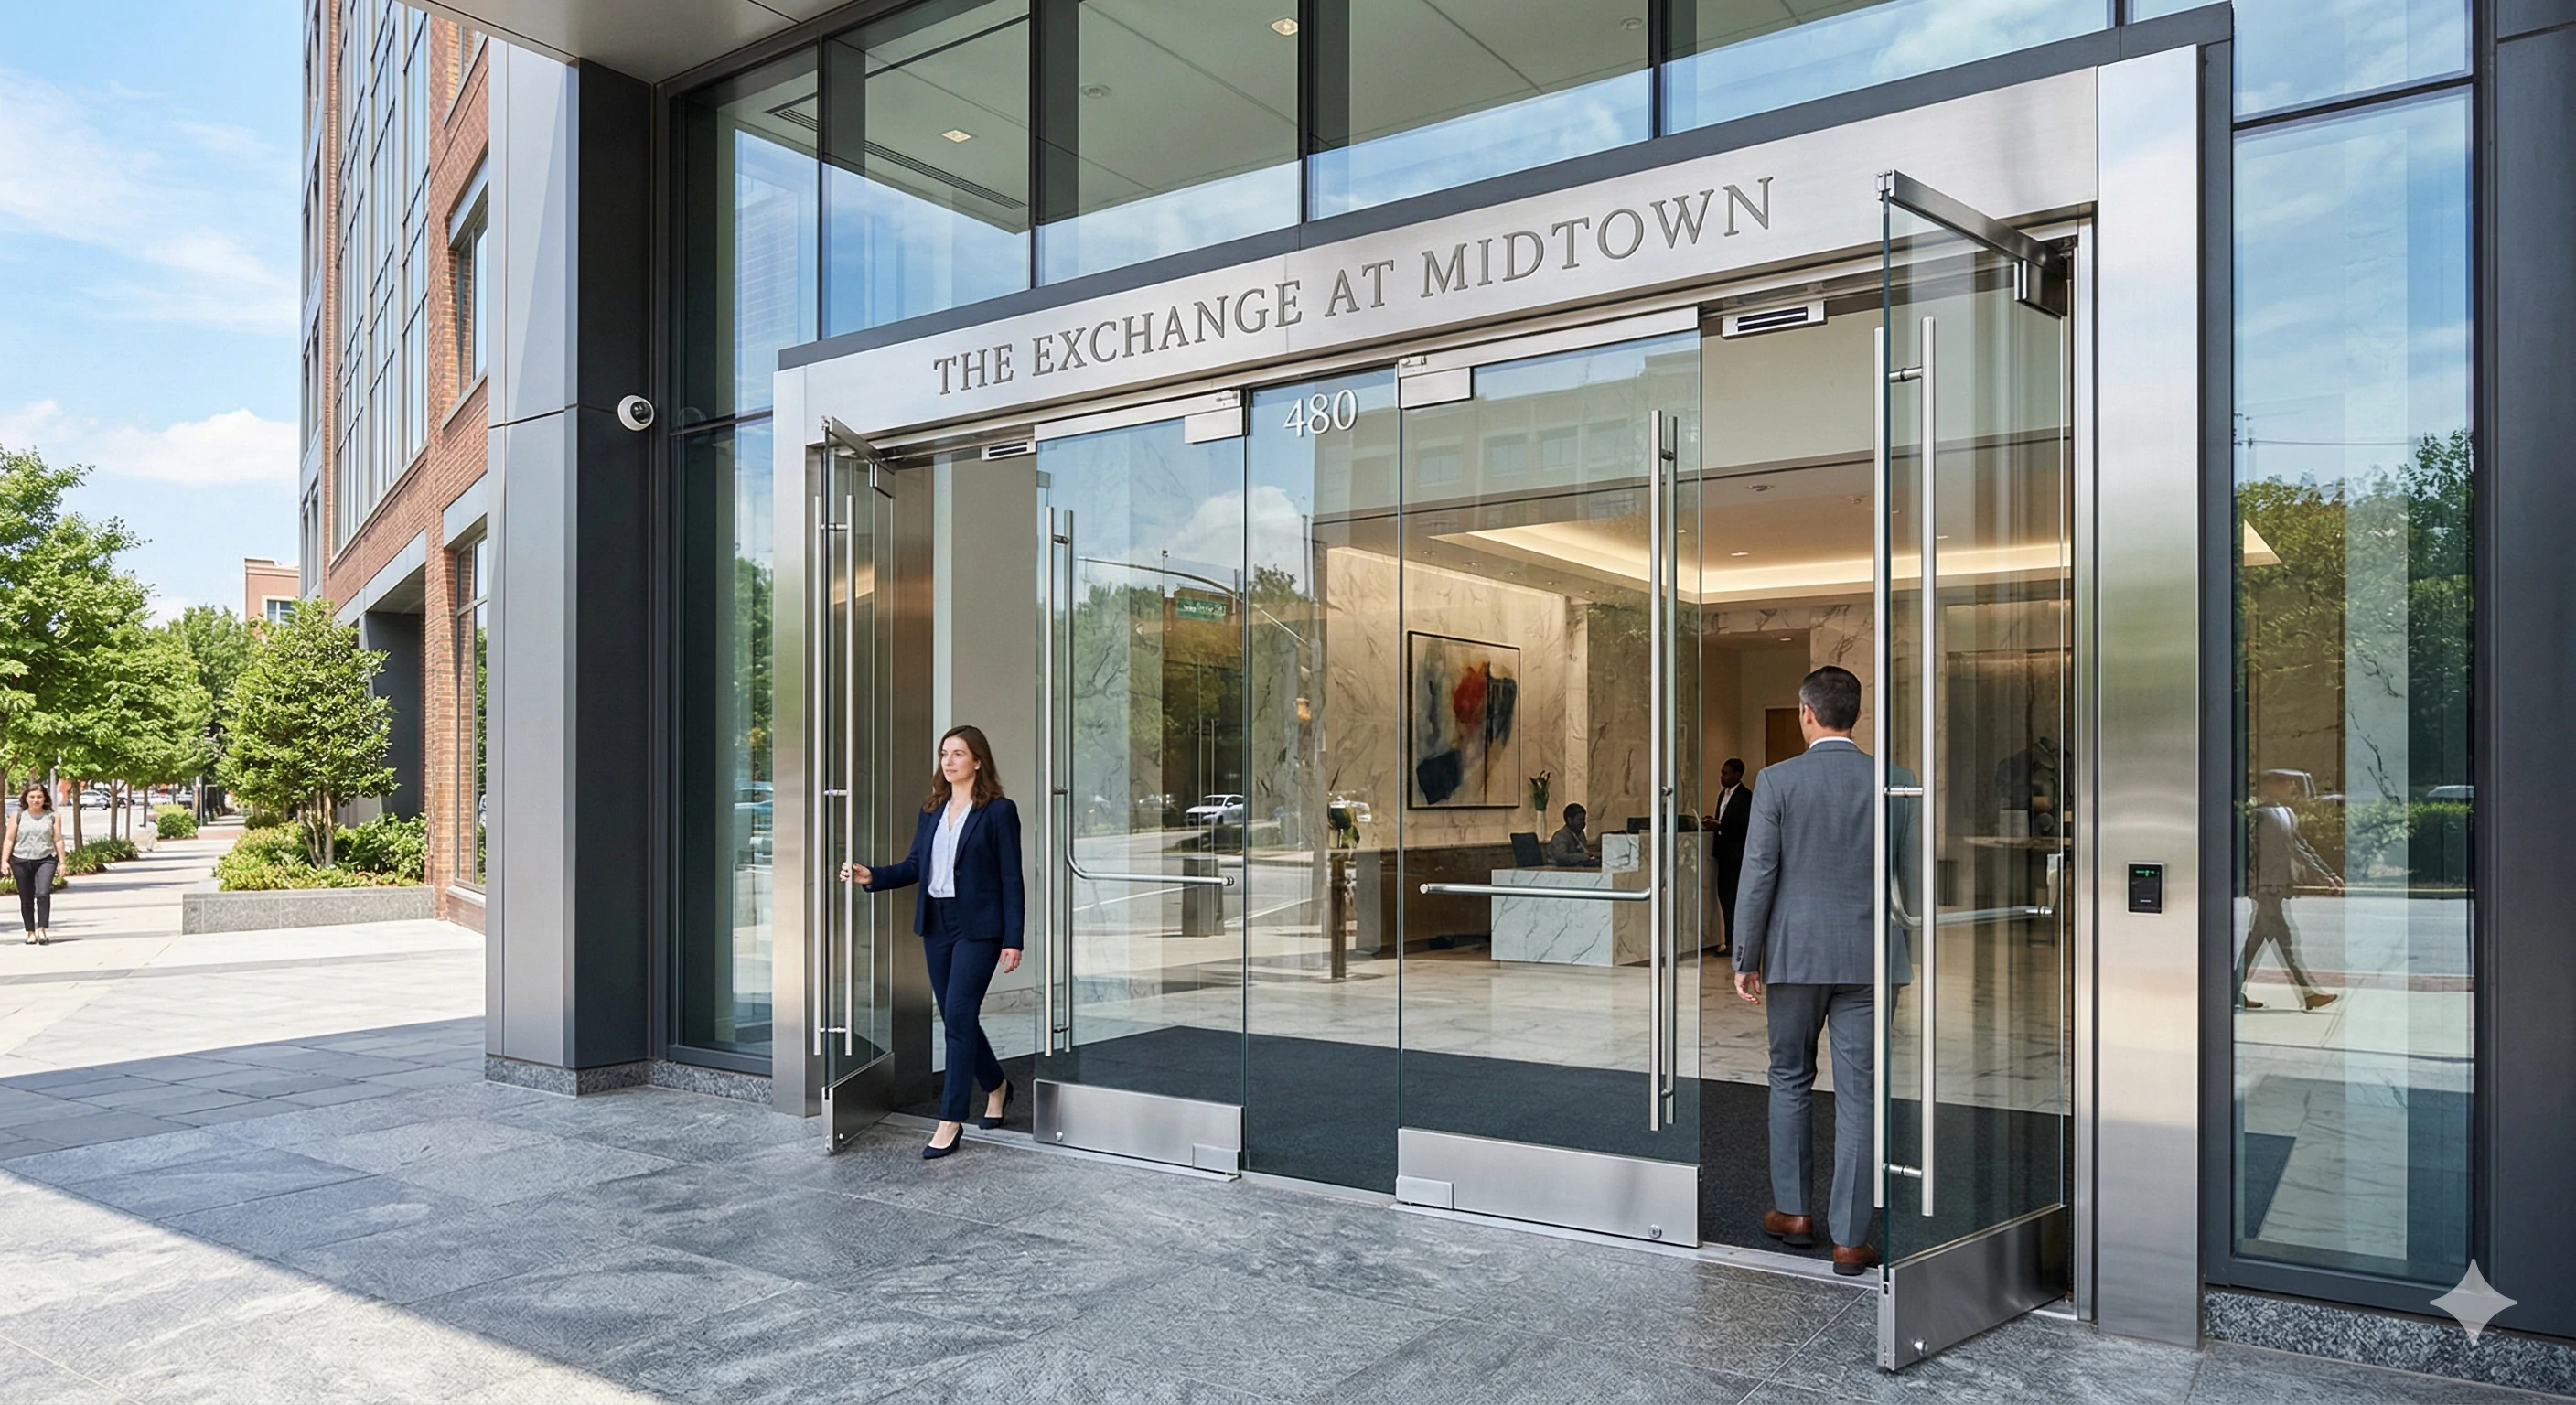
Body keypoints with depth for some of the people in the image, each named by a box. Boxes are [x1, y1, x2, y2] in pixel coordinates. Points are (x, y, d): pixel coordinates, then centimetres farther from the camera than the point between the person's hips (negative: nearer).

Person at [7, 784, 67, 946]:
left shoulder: (52, 817, 5)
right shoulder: (17, 816, 5)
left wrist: (61, 862, 3)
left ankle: (42, 929, -15)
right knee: (26, 899, 6)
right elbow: (9, 840, 5)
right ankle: (30, 932, 14)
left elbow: (58, 840, 5)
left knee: (43, 893, -19)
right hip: (21, 861, 1)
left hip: (45, 860, -1)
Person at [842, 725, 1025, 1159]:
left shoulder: (998, 811, -6)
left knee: (959, 1015, -10)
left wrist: (1013, 939, -11)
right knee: (956, 1016, 12)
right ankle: (996, 1086, 35)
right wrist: (871, 876, -5)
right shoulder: (931, 811, 12)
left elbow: (1011, 879, -8)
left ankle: (951, 1122, -3)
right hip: (936, 924, 7)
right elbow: (915, 865, 11)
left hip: (978, 927, -6)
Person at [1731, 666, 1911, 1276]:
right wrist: (1904, 954, 17)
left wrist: (1746, 960, 1)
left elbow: (1758, 877, -8)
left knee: (1790, 1081, 17)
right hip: (1868, 958, 1)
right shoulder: (1892, 783, -1)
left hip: (1796, 955, -1)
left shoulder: (1778, 781, -8)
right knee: (1858, 1096, 5)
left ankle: (1792, 1211, 25)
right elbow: (1911, 876, 4)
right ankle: (1849, 1238, 9)